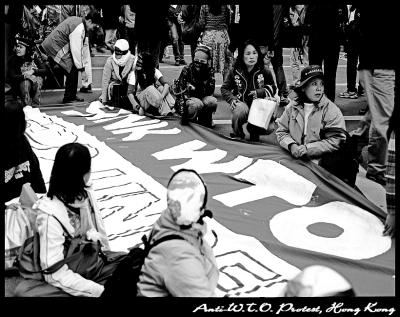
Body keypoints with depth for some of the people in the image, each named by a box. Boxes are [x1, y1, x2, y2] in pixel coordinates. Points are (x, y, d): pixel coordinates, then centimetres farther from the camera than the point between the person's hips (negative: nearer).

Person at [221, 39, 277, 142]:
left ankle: (253, 129, 15)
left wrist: (260, 92, -10)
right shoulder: (235, 72, -1)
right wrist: (233, 100, -12)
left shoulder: (265, 72, -1)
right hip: (242, 104, -1)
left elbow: (273, 88, 10)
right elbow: (224, 89, 7)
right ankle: (237, 133, -6)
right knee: (242, 110, -40)